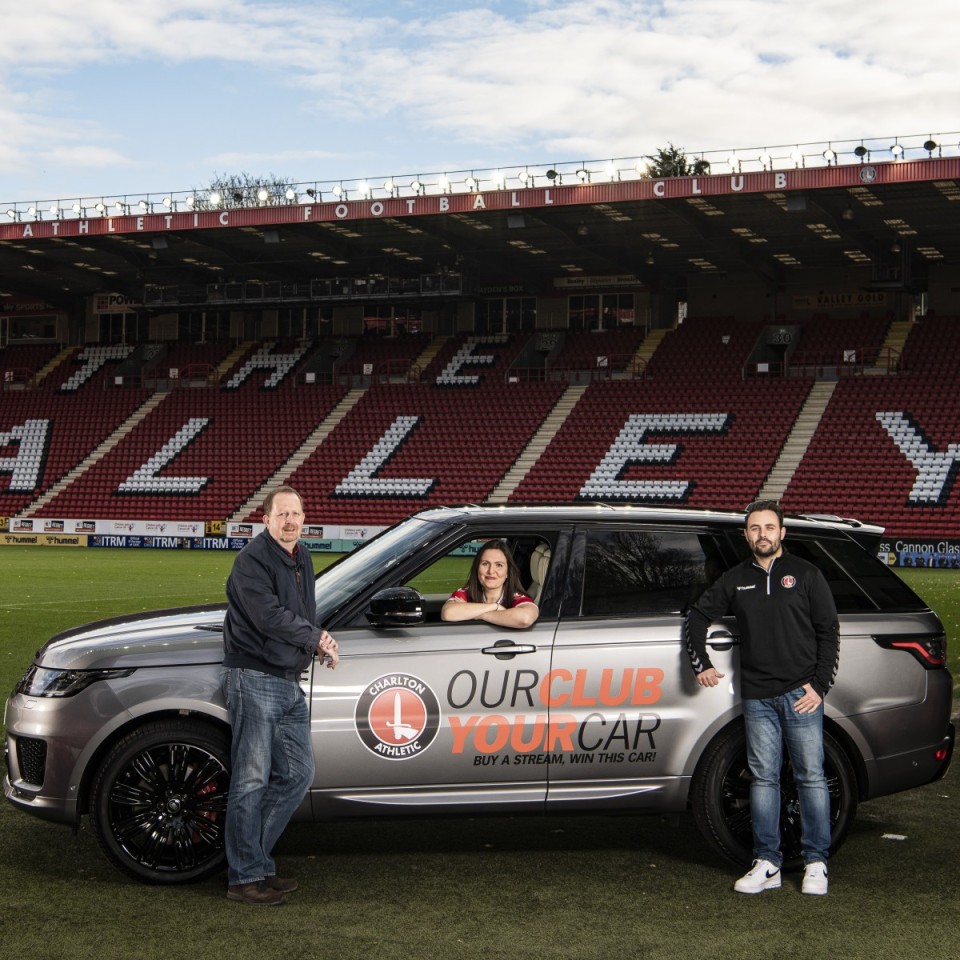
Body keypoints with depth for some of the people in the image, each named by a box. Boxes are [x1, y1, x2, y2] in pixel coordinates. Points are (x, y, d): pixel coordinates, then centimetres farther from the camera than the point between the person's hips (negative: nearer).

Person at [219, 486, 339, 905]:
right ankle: (246, 877, 0)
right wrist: (316, 637, -10)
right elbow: (268, 616, -20)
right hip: (253, 678, -9)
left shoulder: (301, 558, 17)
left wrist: (316, 643, 2)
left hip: (289, 682, 9)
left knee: (297, 774, 9)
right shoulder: (252, 560, -11)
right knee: (252, 779, -6)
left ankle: (249, 858, 18)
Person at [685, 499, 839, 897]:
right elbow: (698, 616, 23)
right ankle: (767, 864, 8)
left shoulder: (805, 575, 4)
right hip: (757, 698, 3)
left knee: (811, 777, -1)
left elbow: (828, 632, 2)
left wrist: (819, 685, -6)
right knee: (763, 779, 3)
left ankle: (816, 863, 6)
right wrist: (701, 664, 13)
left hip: (801, 694, -3)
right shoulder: (735, 580, 11)